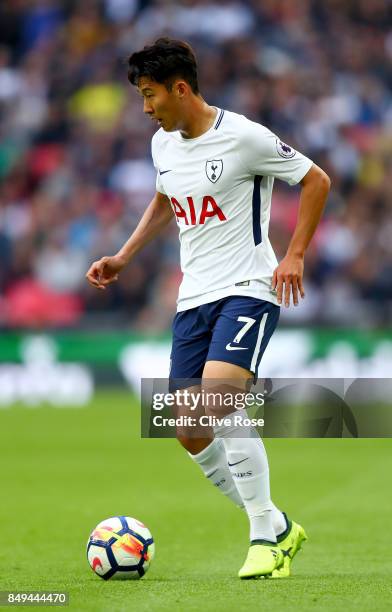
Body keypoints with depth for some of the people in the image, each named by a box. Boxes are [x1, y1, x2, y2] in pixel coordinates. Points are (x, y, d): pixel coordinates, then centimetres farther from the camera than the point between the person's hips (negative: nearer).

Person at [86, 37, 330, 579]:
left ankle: (266, 536, -18)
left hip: (249, 290, -8)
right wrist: (123, 258, 20)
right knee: (189, 431, 1)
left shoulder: (243, 137, -12)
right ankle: (277, 529, 18)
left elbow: (316, 180, -4)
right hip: (193, 299, 8)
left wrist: (295, 255, -11)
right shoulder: (163, 144, 10)